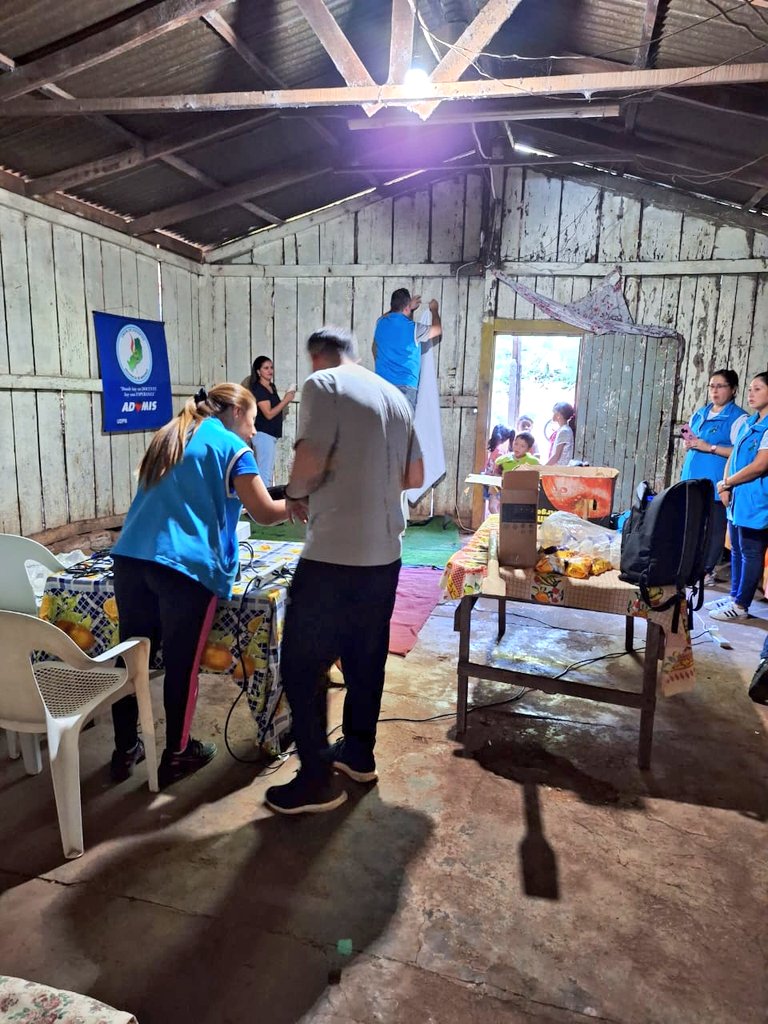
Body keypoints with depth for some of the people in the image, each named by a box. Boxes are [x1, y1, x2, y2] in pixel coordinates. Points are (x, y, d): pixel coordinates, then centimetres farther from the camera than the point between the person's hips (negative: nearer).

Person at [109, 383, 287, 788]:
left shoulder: (169, 436, 23)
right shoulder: (231, 446, 2)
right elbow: (265, 513, -1)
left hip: (131, 558, 7)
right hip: (185, 566, -7)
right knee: (181, 663, 7)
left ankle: (125, 751, 29)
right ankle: (176, 755, 23)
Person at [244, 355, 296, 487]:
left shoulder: (272, 386, 13)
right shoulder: (258, 389, -13)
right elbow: (269, 414, -18)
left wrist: (287, 399, 3)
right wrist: (285, 400, -14)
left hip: (272, 434, 9)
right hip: (263, 434, -9)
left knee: (269, 470, 14)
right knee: (265, 472, -9)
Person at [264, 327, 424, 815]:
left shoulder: (323, 384, -8)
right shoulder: (394, 395, 14)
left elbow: (311, 463, -18)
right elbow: (415, 477, 15)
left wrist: (295, 495, 2)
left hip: (336, 553, -8)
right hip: (384, 553, 8)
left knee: (302, 665, 5)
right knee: (366, 658, 19)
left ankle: (317, 780, 12)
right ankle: (359, 753, 33)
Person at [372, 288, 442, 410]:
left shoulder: (381, 324, 5)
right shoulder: (412, 329, -9)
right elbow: (437, 330, 12)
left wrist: (409, 307, 39)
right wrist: (434, 310, 30)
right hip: (404, 387, -5)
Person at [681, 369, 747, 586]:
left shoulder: (738, 418, -7)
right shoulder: (699, 414, 15)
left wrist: (710, 447, -18)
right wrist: (689, 443, 3)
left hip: (715, 484, -7)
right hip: (692, 480, 7)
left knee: (713, 529, 0)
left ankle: (707, 571, 10)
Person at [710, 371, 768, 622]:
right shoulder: (747, 423, 13)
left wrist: (726, 483, -9)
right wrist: (726, 487, 2)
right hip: (738, 499, 8)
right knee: (736, 551, 16)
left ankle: (741, 605, 9)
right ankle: (734, 596, 27)